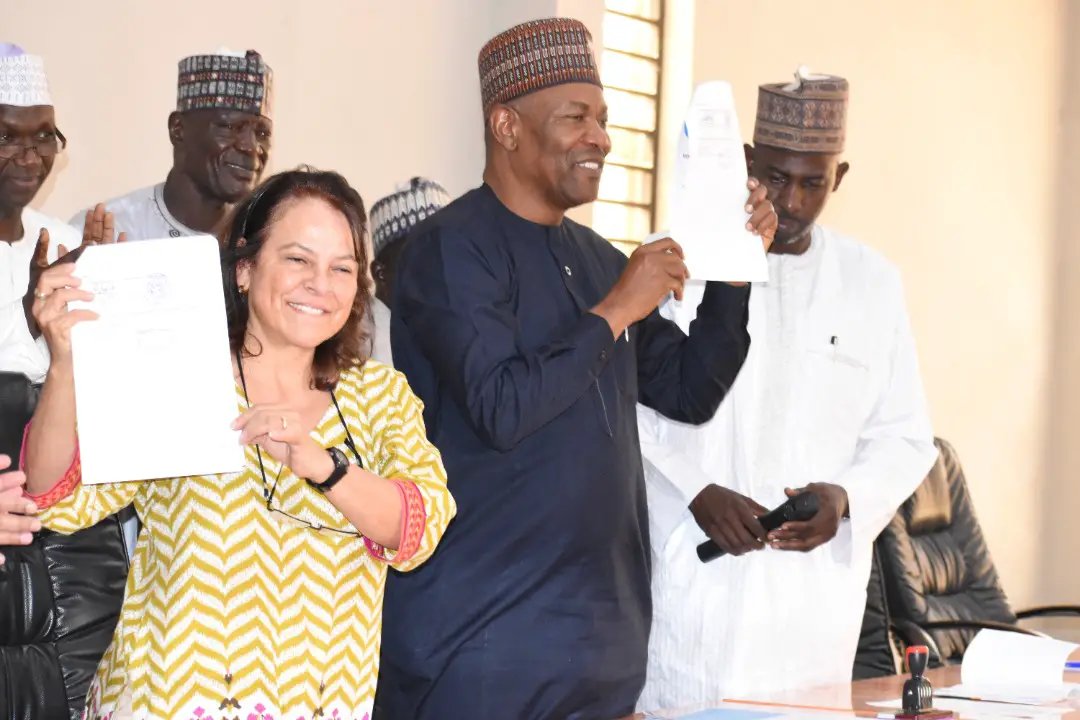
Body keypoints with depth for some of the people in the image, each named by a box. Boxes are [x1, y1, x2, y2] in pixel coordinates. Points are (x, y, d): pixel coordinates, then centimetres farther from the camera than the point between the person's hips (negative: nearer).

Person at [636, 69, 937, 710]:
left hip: (817, 588, 3)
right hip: (692, 578, -2)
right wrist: (697, 490, -16)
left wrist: (846, 497, -8)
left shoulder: (873, 283, 10)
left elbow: (904, 437, 11)